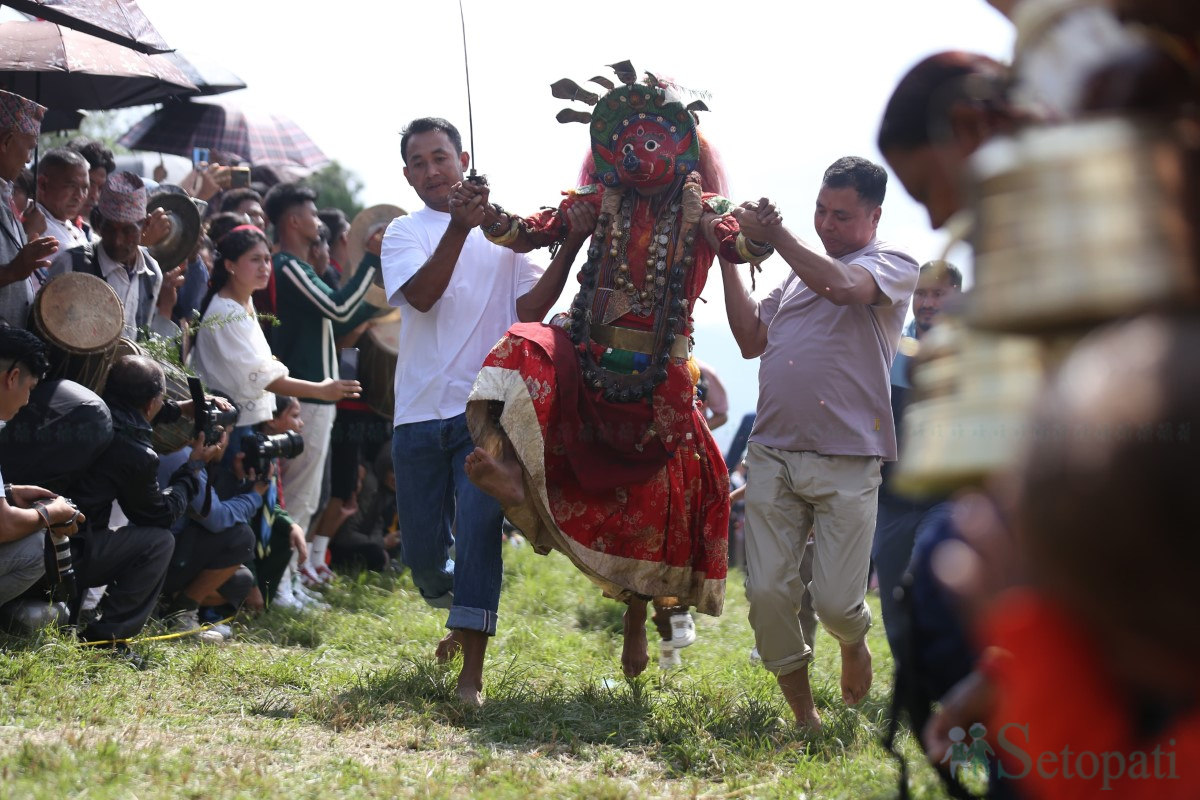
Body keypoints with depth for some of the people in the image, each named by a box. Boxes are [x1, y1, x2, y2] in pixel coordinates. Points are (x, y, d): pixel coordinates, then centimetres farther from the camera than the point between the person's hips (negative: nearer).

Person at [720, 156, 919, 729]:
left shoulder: (894, 263, 3)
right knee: (766, 592, -5)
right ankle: (804, 715, 12)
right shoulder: (801, 267, 20)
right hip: (772, 454, 5)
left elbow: (843, 286, -19)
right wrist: (731, 261, 10)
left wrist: (774, 234, -12)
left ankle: (854, 642, 30)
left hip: (846, 462, -4)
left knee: (835, 603, -7)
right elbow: (752, 340, 16)